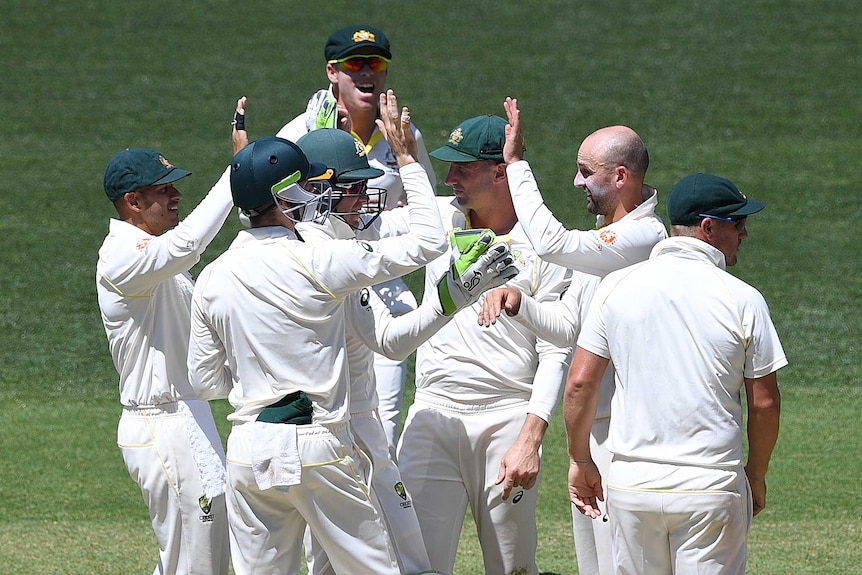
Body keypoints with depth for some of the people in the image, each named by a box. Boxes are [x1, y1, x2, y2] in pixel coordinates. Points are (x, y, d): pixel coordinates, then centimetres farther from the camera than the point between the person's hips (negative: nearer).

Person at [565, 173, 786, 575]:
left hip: (630, 482, 3)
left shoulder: (617, 286, 2)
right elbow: (764, 402, -2)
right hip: (712, 487, -3)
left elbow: (580, 383, 1)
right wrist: (756, 476, 14)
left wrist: (580, 462, 13)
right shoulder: (742, 300, -5)